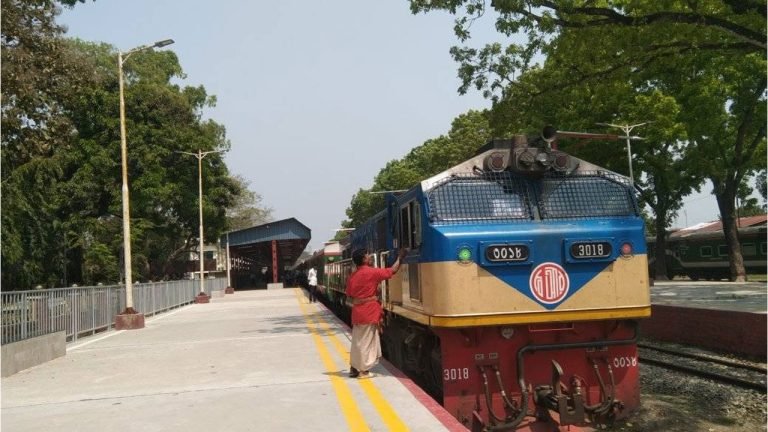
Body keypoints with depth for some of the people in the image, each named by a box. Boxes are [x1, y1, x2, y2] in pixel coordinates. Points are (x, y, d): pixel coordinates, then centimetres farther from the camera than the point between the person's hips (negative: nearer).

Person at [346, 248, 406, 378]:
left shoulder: (352, 276, 7)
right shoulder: (371, 272, -12)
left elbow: (349, 295, 12)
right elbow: (393, 270, -5)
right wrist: (400, 257, 8)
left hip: (357, 312, 7)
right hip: (368, 313, -7)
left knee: (357, 341, 14)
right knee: (365, 342, -1)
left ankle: (354, 368, 19)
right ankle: (363, 370, 4)